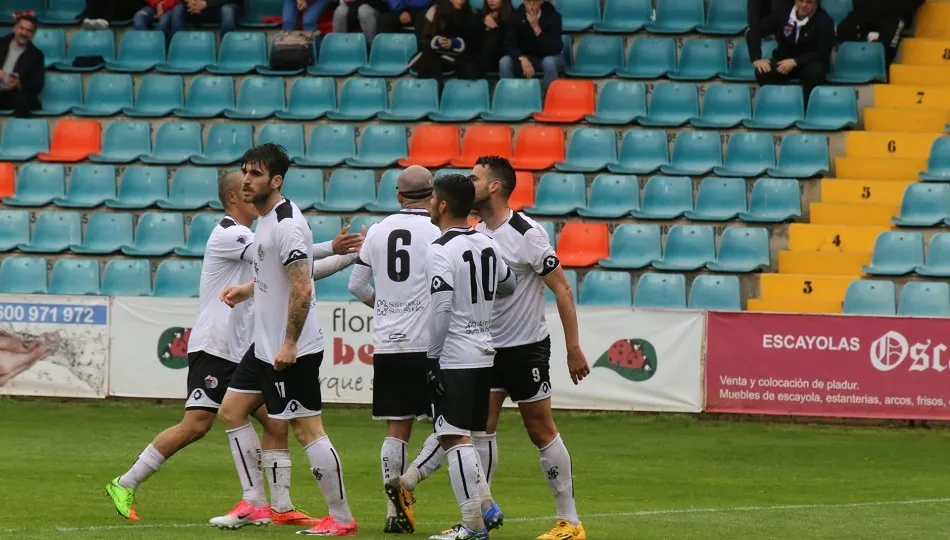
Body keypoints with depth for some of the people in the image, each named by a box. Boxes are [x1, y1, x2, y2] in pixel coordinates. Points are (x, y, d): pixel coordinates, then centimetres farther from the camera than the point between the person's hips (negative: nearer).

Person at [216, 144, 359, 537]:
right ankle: (253, 505, 18)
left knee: (307, 429, -6)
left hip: (292, 351, -11)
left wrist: (290, 345, -25)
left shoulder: (286, 225, -20)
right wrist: (247, 290, 16)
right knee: (231, 411, 13)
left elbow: (302, 288, -24)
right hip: (265, 346, 11)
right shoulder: (266, 220, 11)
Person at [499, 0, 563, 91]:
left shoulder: (552, 16, -18)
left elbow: (555, 49, -26)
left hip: (548, 57, -2)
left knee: (549, 62, -37)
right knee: (504, 62, -27)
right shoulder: (515, 16, -11)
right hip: (525, 58, 2)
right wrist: (522, 59, -39)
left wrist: (537, 28, -36)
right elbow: (510, 45, -18)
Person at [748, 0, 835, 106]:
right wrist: (756, 59, -19)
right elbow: (754, 33, -2)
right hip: (783, 60, 2)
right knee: (763, 72, -29)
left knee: (815, 72, -38)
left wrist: (794, 62, -28)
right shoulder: (782, 11, -7)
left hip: (810, 62, -2)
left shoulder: (825, 21, -15)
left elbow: (822, 53, -17)